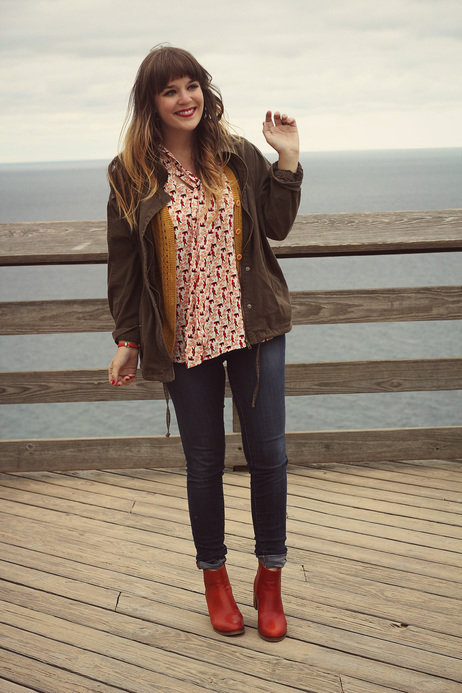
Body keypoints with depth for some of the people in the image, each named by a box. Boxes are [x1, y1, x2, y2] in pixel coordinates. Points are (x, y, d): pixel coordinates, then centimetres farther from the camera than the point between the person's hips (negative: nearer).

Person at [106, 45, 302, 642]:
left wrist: (288, 159, -4)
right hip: (185, 338, -1)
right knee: (204, 462, 8)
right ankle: (214, 576, 30)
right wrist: (127, 339, 3)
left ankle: (270, 579, 24)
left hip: (252, 327, 2)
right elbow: (124, 262, 2)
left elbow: (276, 226, 4)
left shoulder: (238, 156, 3)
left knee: (268, 454, 4)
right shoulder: (132, 173, -1)